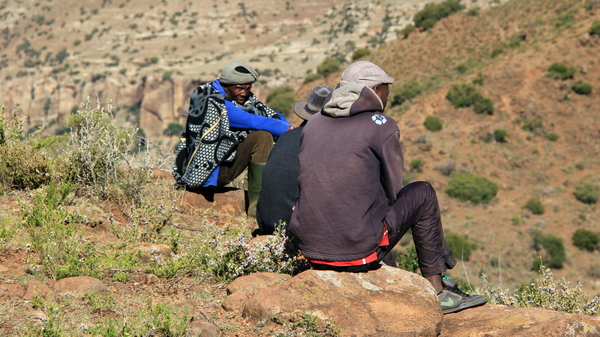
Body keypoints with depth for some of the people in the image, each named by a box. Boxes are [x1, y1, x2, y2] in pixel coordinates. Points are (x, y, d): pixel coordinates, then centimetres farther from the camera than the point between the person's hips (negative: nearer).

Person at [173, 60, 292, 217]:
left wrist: (289, 129, -19)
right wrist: (288, 130, -21)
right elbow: (252, 121, -25)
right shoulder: (213, 101, -18)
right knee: (262, 136, -22)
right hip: (208, 174, -9)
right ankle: (257, 204, -19)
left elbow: (274, 116, 1)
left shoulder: (245, 98, 8)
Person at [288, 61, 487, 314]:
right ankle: (436, 290, 21)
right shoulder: (382, 126, -3)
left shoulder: (312, 124, 11)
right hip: (359, 251, -6)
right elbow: (392, 191, 2)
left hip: (309, 247, 6)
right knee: (423, 193, 16)